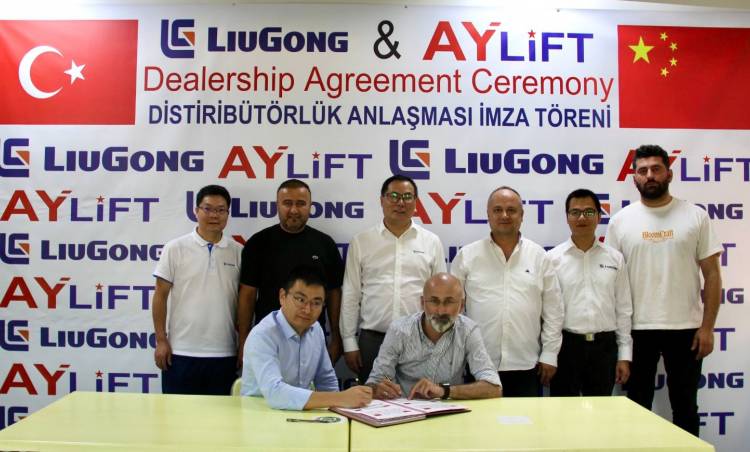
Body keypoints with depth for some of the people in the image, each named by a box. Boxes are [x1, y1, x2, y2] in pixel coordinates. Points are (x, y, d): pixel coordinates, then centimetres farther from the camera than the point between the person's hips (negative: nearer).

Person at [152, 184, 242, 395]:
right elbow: (160, 295, 1)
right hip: (181, 352, -1)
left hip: (224, 354, 2)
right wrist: (161, 340, -3)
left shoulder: (239, 252, 4)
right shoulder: (175, 248, -1)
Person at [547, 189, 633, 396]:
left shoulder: (615, 258, 6)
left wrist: (624, 355, 4)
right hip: (566, 345, -2)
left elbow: (623, 310, 8)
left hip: (604, 346, 2)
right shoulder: (553, 258, -2)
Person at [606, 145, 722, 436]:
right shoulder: (620, 221, 1)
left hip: (685, 328, 0)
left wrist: (707, 326, -7)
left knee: (685, 406, 13)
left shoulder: (695, 216, 0)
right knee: (637, 407, 12)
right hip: (637, 329, 1)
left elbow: (712, 274, -1)